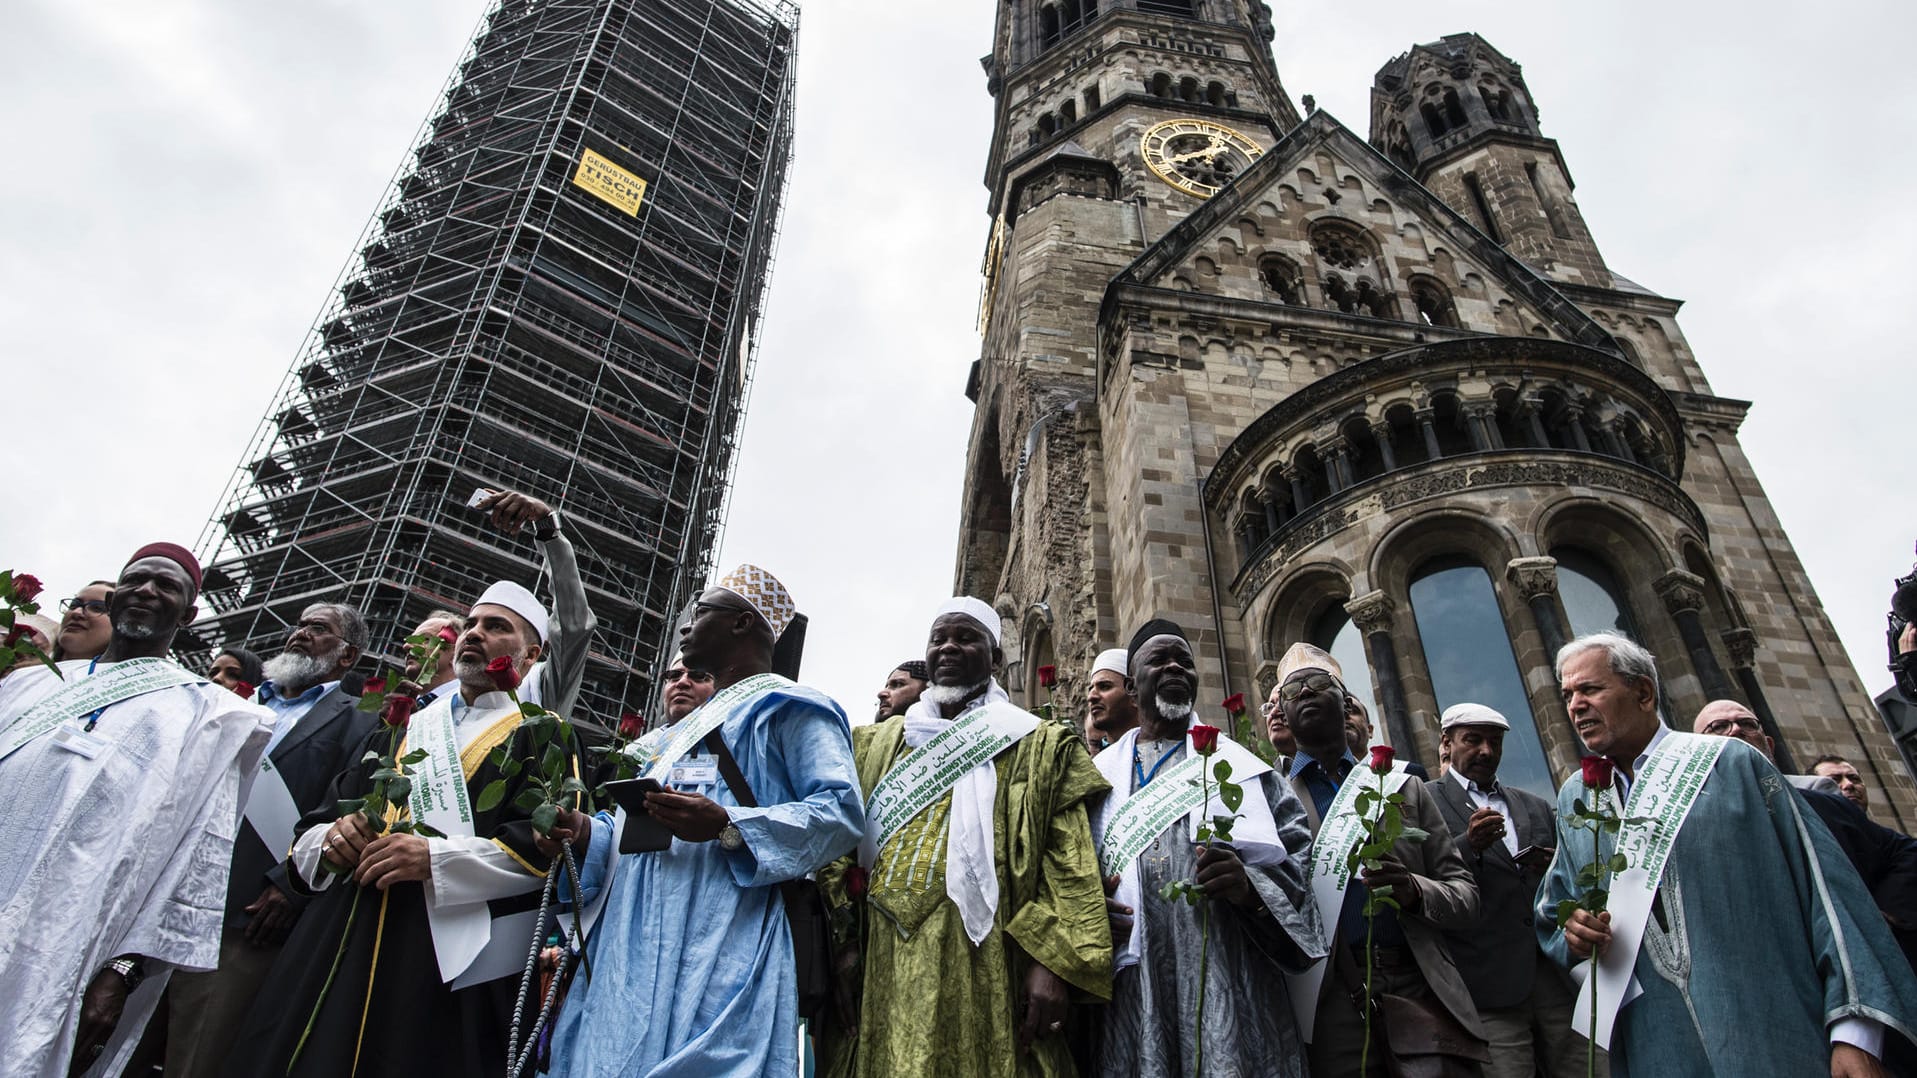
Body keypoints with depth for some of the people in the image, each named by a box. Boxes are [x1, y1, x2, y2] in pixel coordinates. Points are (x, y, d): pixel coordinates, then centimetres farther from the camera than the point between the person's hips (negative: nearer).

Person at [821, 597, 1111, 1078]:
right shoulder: (875, 745, 19)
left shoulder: (1040, 746, 9)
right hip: (878, 970, 3)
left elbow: (1070, 862, -1)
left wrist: (1053, 961, -13)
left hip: (982, 967, -3)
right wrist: (841, 938, -3)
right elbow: (839, 850, 11)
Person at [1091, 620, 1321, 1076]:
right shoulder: (1099, 776, 15)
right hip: (1130, 994, 1)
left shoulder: (1240, 766, 13)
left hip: (1230, 987, 0)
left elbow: (1300, 861, 4)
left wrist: (1251, 887, -16)